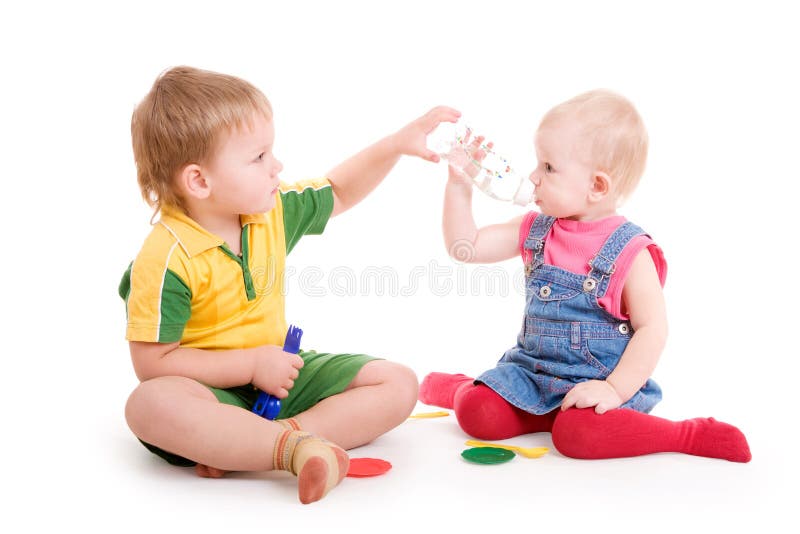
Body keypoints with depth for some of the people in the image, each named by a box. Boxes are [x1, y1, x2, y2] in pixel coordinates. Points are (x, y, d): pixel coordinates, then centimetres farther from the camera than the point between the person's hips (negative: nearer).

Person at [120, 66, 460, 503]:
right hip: (214, 388, -6)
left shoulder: (274, 209, -2)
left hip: (279, 371, 7)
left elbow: (338, 194, 15)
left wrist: (396, 144, 4)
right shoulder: (166, 258, -21)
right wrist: (252, 364, -21)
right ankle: (299, 448, -39)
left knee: (398, 384, -8)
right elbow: (154, 363, -20)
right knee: (150, 404, -39)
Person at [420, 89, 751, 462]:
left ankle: (689, 434, -14)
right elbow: (465, 246, 5)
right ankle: (460, 388, 17)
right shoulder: (534, 231, 3)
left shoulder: (629, 252, -13)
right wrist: (459, 187, -5)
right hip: (533, 370, 5)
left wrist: (616, 390, -23)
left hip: (599, 379, -4)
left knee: (577, 434, -32)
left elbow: (652, 328, -14)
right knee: (477, 414, -17)